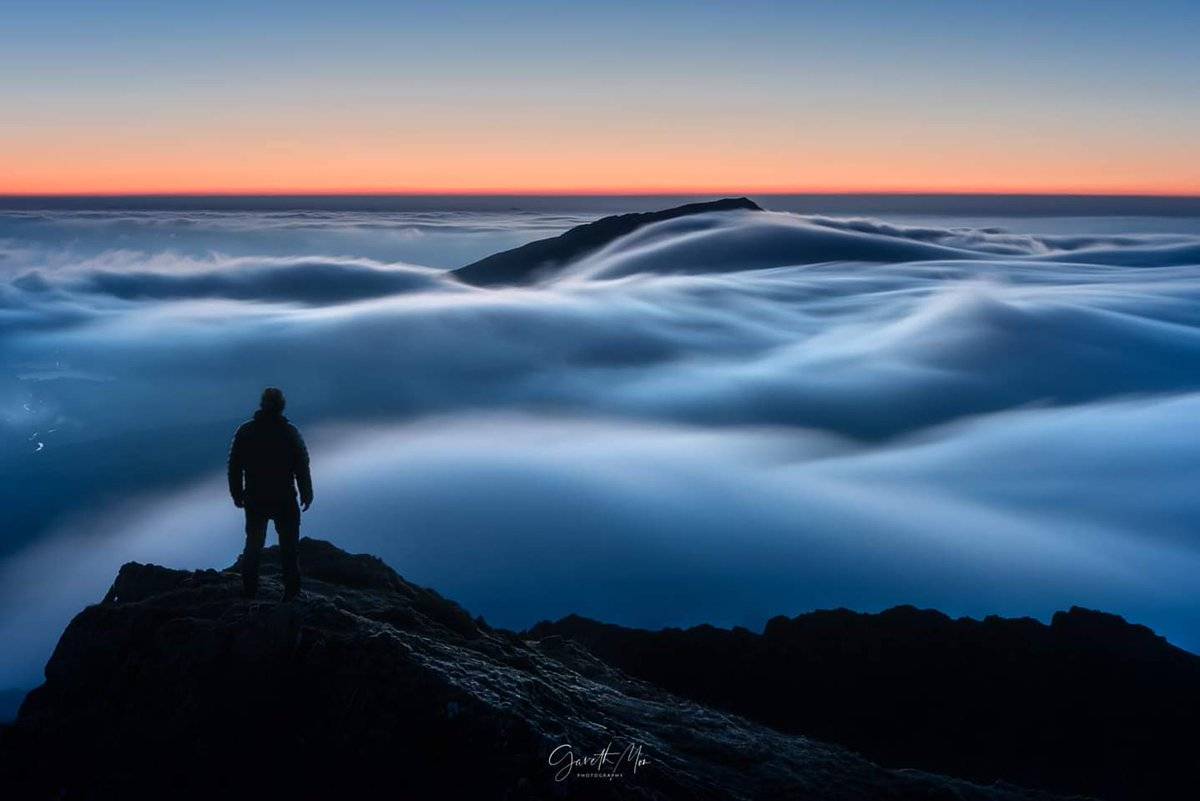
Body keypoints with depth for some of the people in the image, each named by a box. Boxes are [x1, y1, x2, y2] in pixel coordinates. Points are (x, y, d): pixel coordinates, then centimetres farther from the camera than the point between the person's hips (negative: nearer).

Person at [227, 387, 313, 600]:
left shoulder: (245, 431, -2)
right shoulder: (290, 433, -8)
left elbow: (234, 466, 2)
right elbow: (302, 467, -6)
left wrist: (237, 494, 11)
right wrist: (306, 495, 5)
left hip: (255, 501, 2)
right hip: (285, 502, -2)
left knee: (253, 545, 14)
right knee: (289, 547, 7)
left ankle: (249, 591, 17)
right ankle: (291, 592, 6)